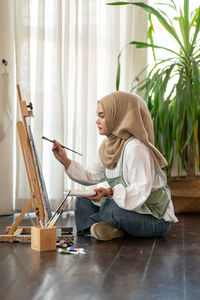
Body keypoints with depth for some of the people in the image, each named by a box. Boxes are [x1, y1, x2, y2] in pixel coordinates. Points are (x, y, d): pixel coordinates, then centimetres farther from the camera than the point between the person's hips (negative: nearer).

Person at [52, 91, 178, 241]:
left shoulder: (136, 147, -24)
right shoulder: (108, 146, 6)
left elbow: (141, 191, -30)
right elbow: (91, 176, 9)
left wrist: (110, 193, -42)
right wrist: (65, 160, 1)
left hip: (156, 219, -9)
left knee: (112, 207, -33)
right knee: (83, 200, 5)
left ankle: (91, 223, -3)